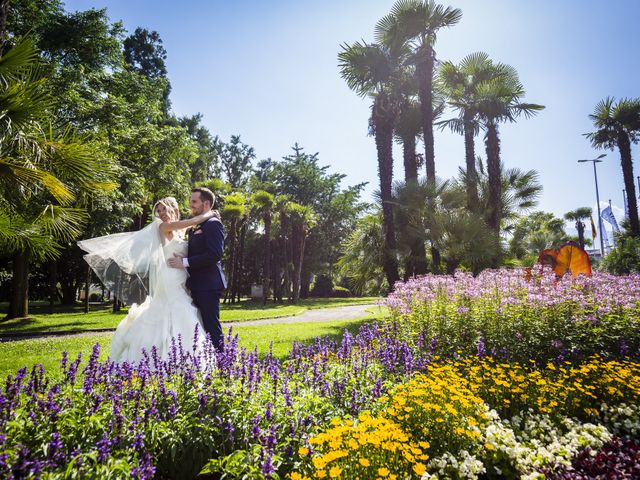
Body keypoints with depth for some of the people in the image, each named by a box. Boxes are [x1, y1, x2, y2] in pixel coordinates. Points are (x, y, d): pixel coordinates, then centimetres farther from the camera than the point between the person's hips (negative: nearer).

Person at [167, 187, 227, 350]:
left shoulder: (213, 224, -10)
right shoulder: (195, 226, 18)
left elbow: (215, 254, -20)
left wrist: (185, 262, -17)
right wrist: (182, 259, 4)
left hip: (208, 285, -9)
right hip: (198, 285, 9)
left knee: (212, 327, -5)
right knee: (202, 326, 14)